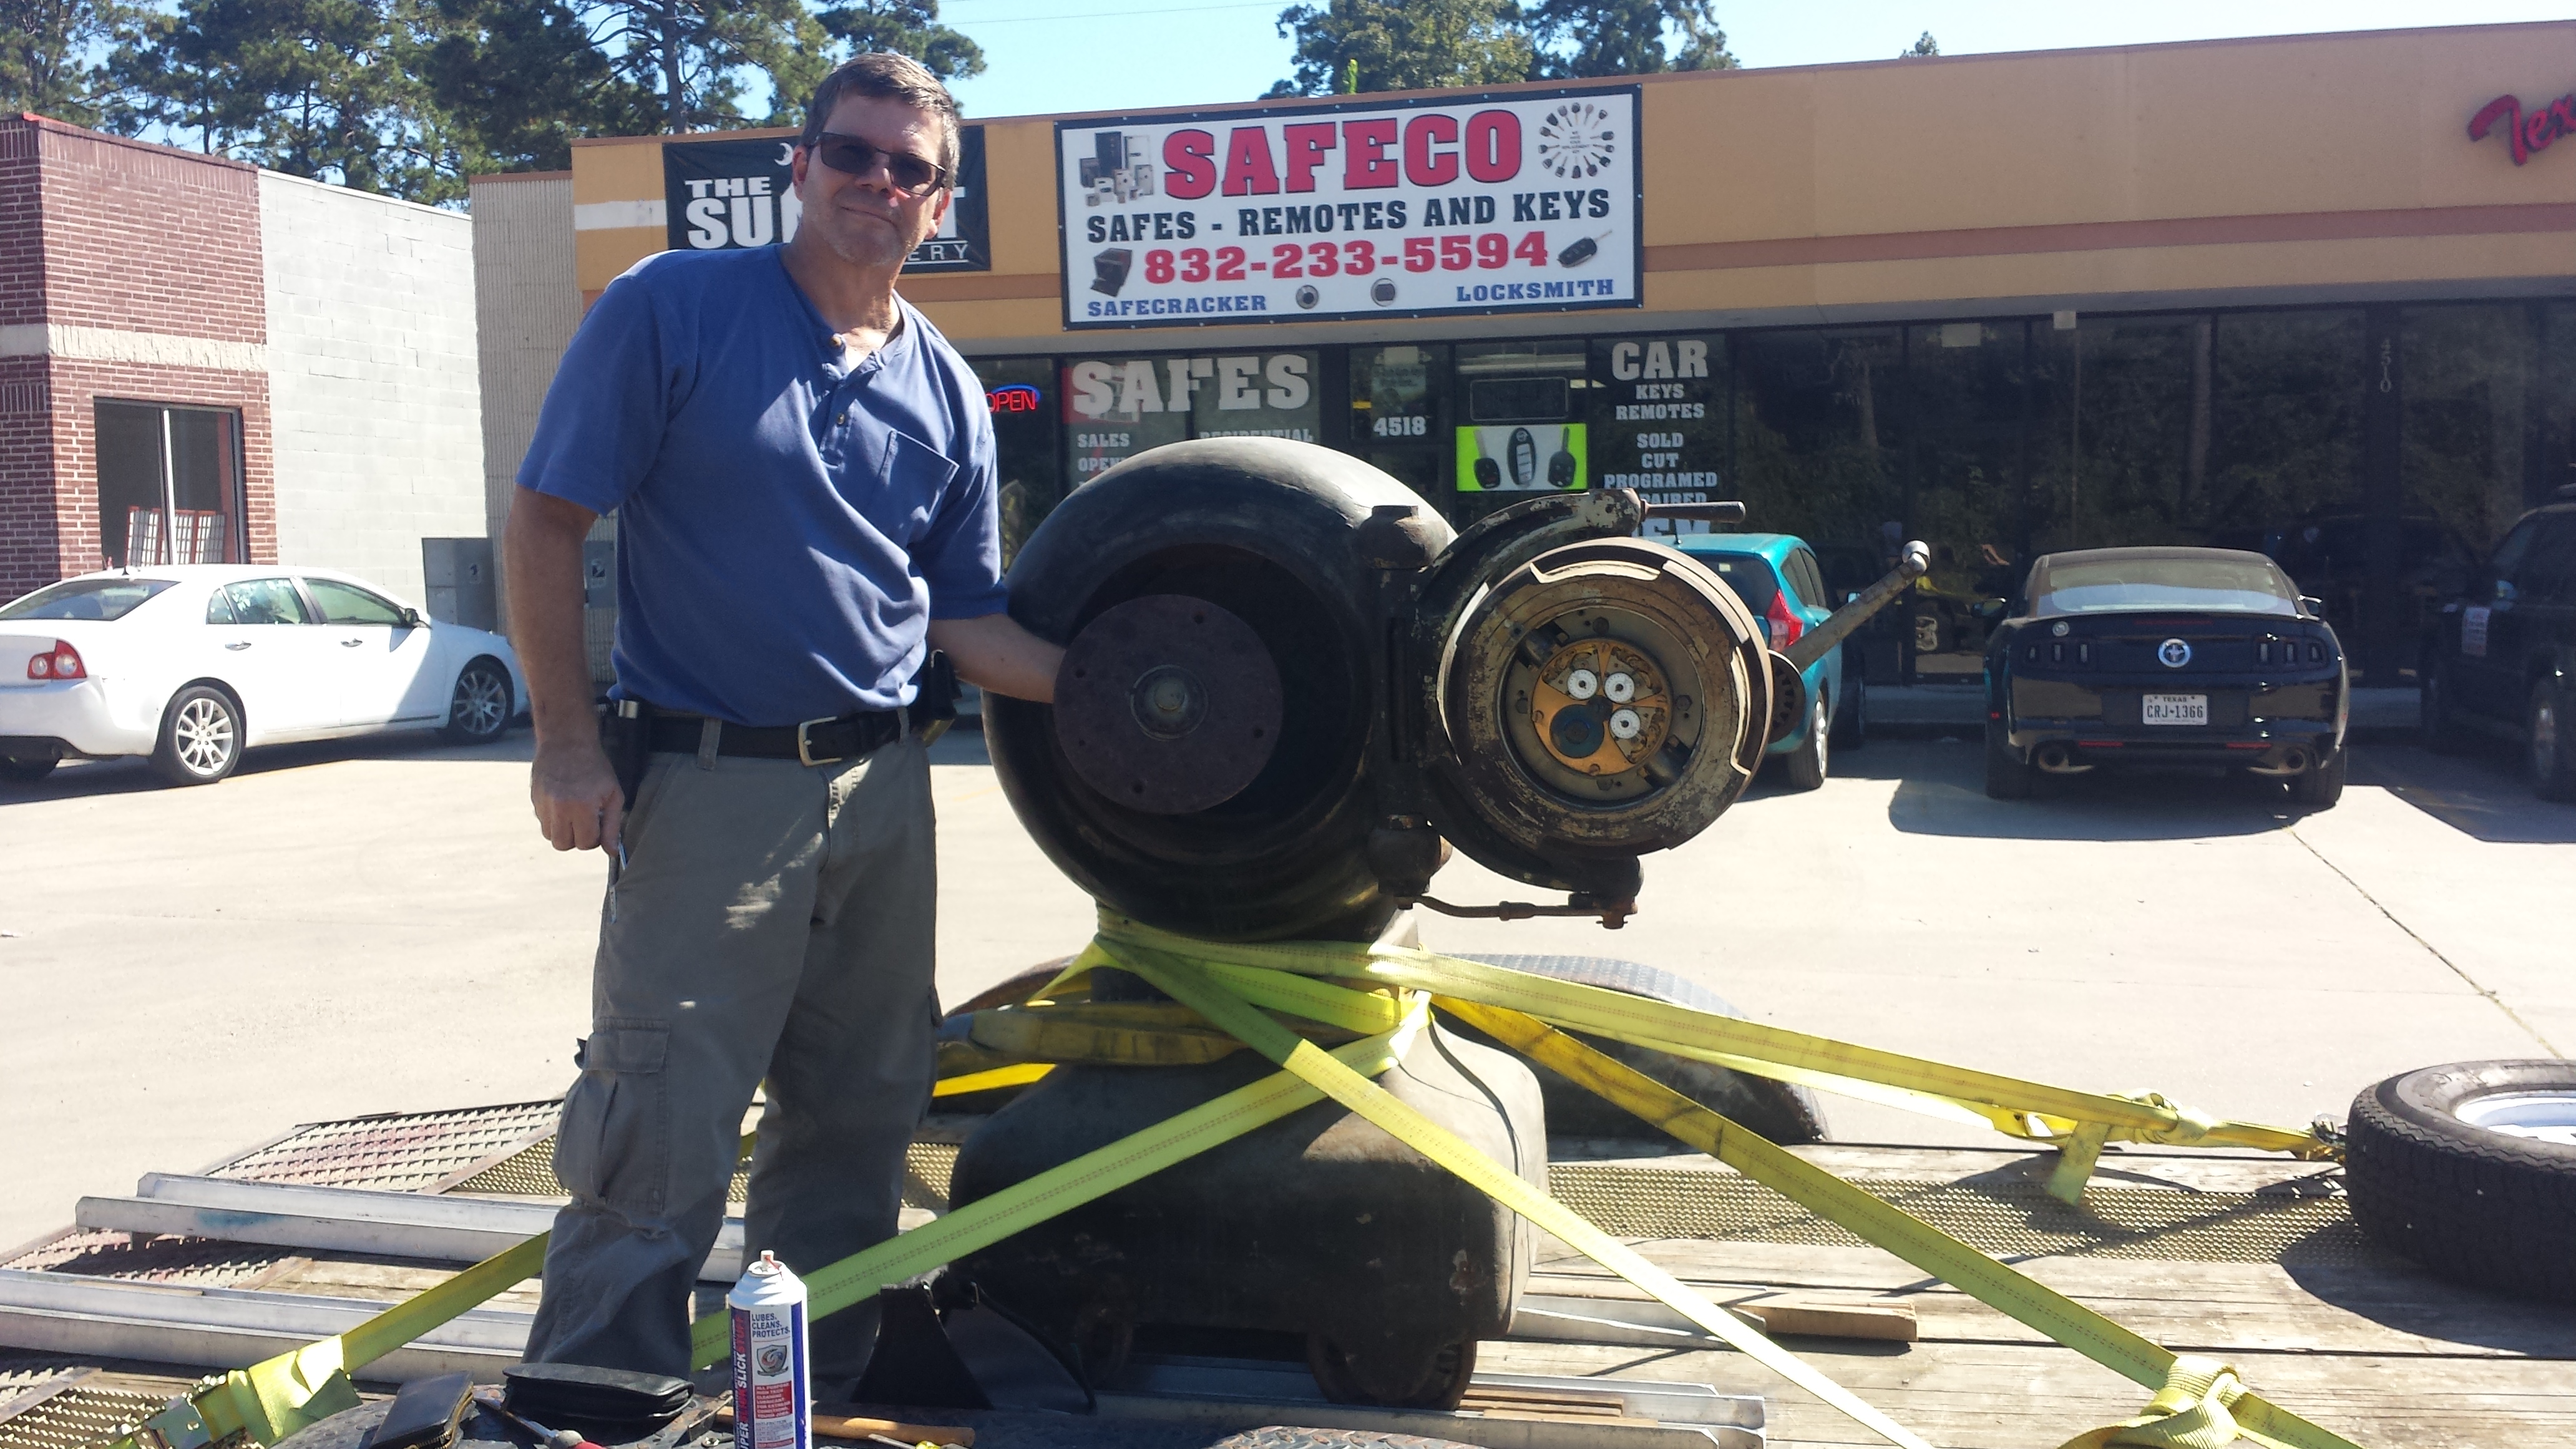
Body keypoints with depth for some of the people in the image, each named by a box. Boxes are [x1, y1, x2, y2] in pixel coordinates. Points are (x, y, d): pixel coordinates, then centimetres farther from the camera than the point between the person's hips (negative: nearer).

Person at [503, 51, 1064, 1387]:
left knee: (854, 1125, 14)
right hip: (710, 786, -5)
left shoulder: (948, 394, 10)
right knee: (660, 1141, -6)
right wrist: (565, 739, -12)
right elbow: (547, 522, -5)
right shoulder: (673, 310, -4)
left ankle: (822, 1401, 30)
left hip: (882, 793, 6)